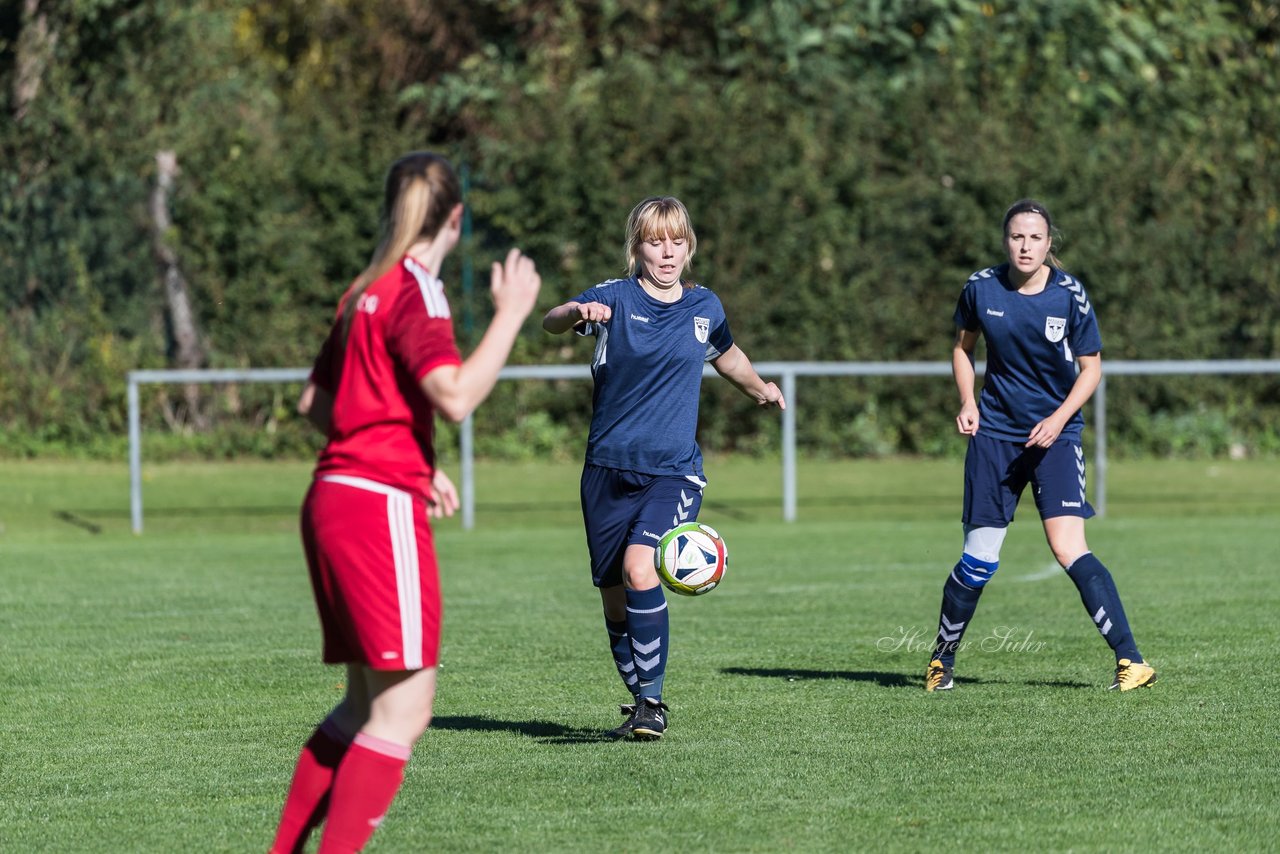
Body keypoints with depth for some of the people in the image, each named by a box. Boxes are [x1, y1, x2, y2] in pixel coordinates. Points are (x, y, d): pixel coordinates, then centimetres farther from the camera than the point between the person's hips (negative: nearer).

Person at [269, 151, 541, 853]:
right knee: (404, 709, -10)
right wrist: (510, 314, -14)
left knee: (367, 703, 16)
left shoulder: (365, 291, 17)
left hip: (332, 501, 10)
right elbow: (455, 395, -23)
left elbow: (315, 402, 24)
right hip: (381, 506, -10)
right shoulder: (414, 291, -10)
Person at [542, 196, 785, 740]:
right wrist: (577, 313, -47)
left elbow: (726, 354, 30)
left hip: (673, 471, 0)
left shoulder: (705, 308, 5)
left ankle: (652, 702, -16)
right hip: (609, 469, 1)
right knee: (614, 600, 5)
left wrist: (759, 390, 37)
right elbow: (551, 322, -26)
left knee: (640, 570, -23)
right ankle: (639, 705, 24)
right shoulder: (616, 298, -5)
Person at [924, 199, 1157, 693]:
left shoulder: (1070, 295, -9)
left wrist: (1059, 418, -13)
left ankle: (1130, 660, -15)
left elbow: (1091, 367, 0)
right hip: (995, 432, 2)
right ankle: (942, 660, 21)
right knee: (979, 559, 1)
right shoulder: (982, 288, -4)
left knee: (1069, 549, -18)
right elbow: (963, 346, 14)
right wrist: (968, 402, -1)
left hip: (1055, 433, -2)